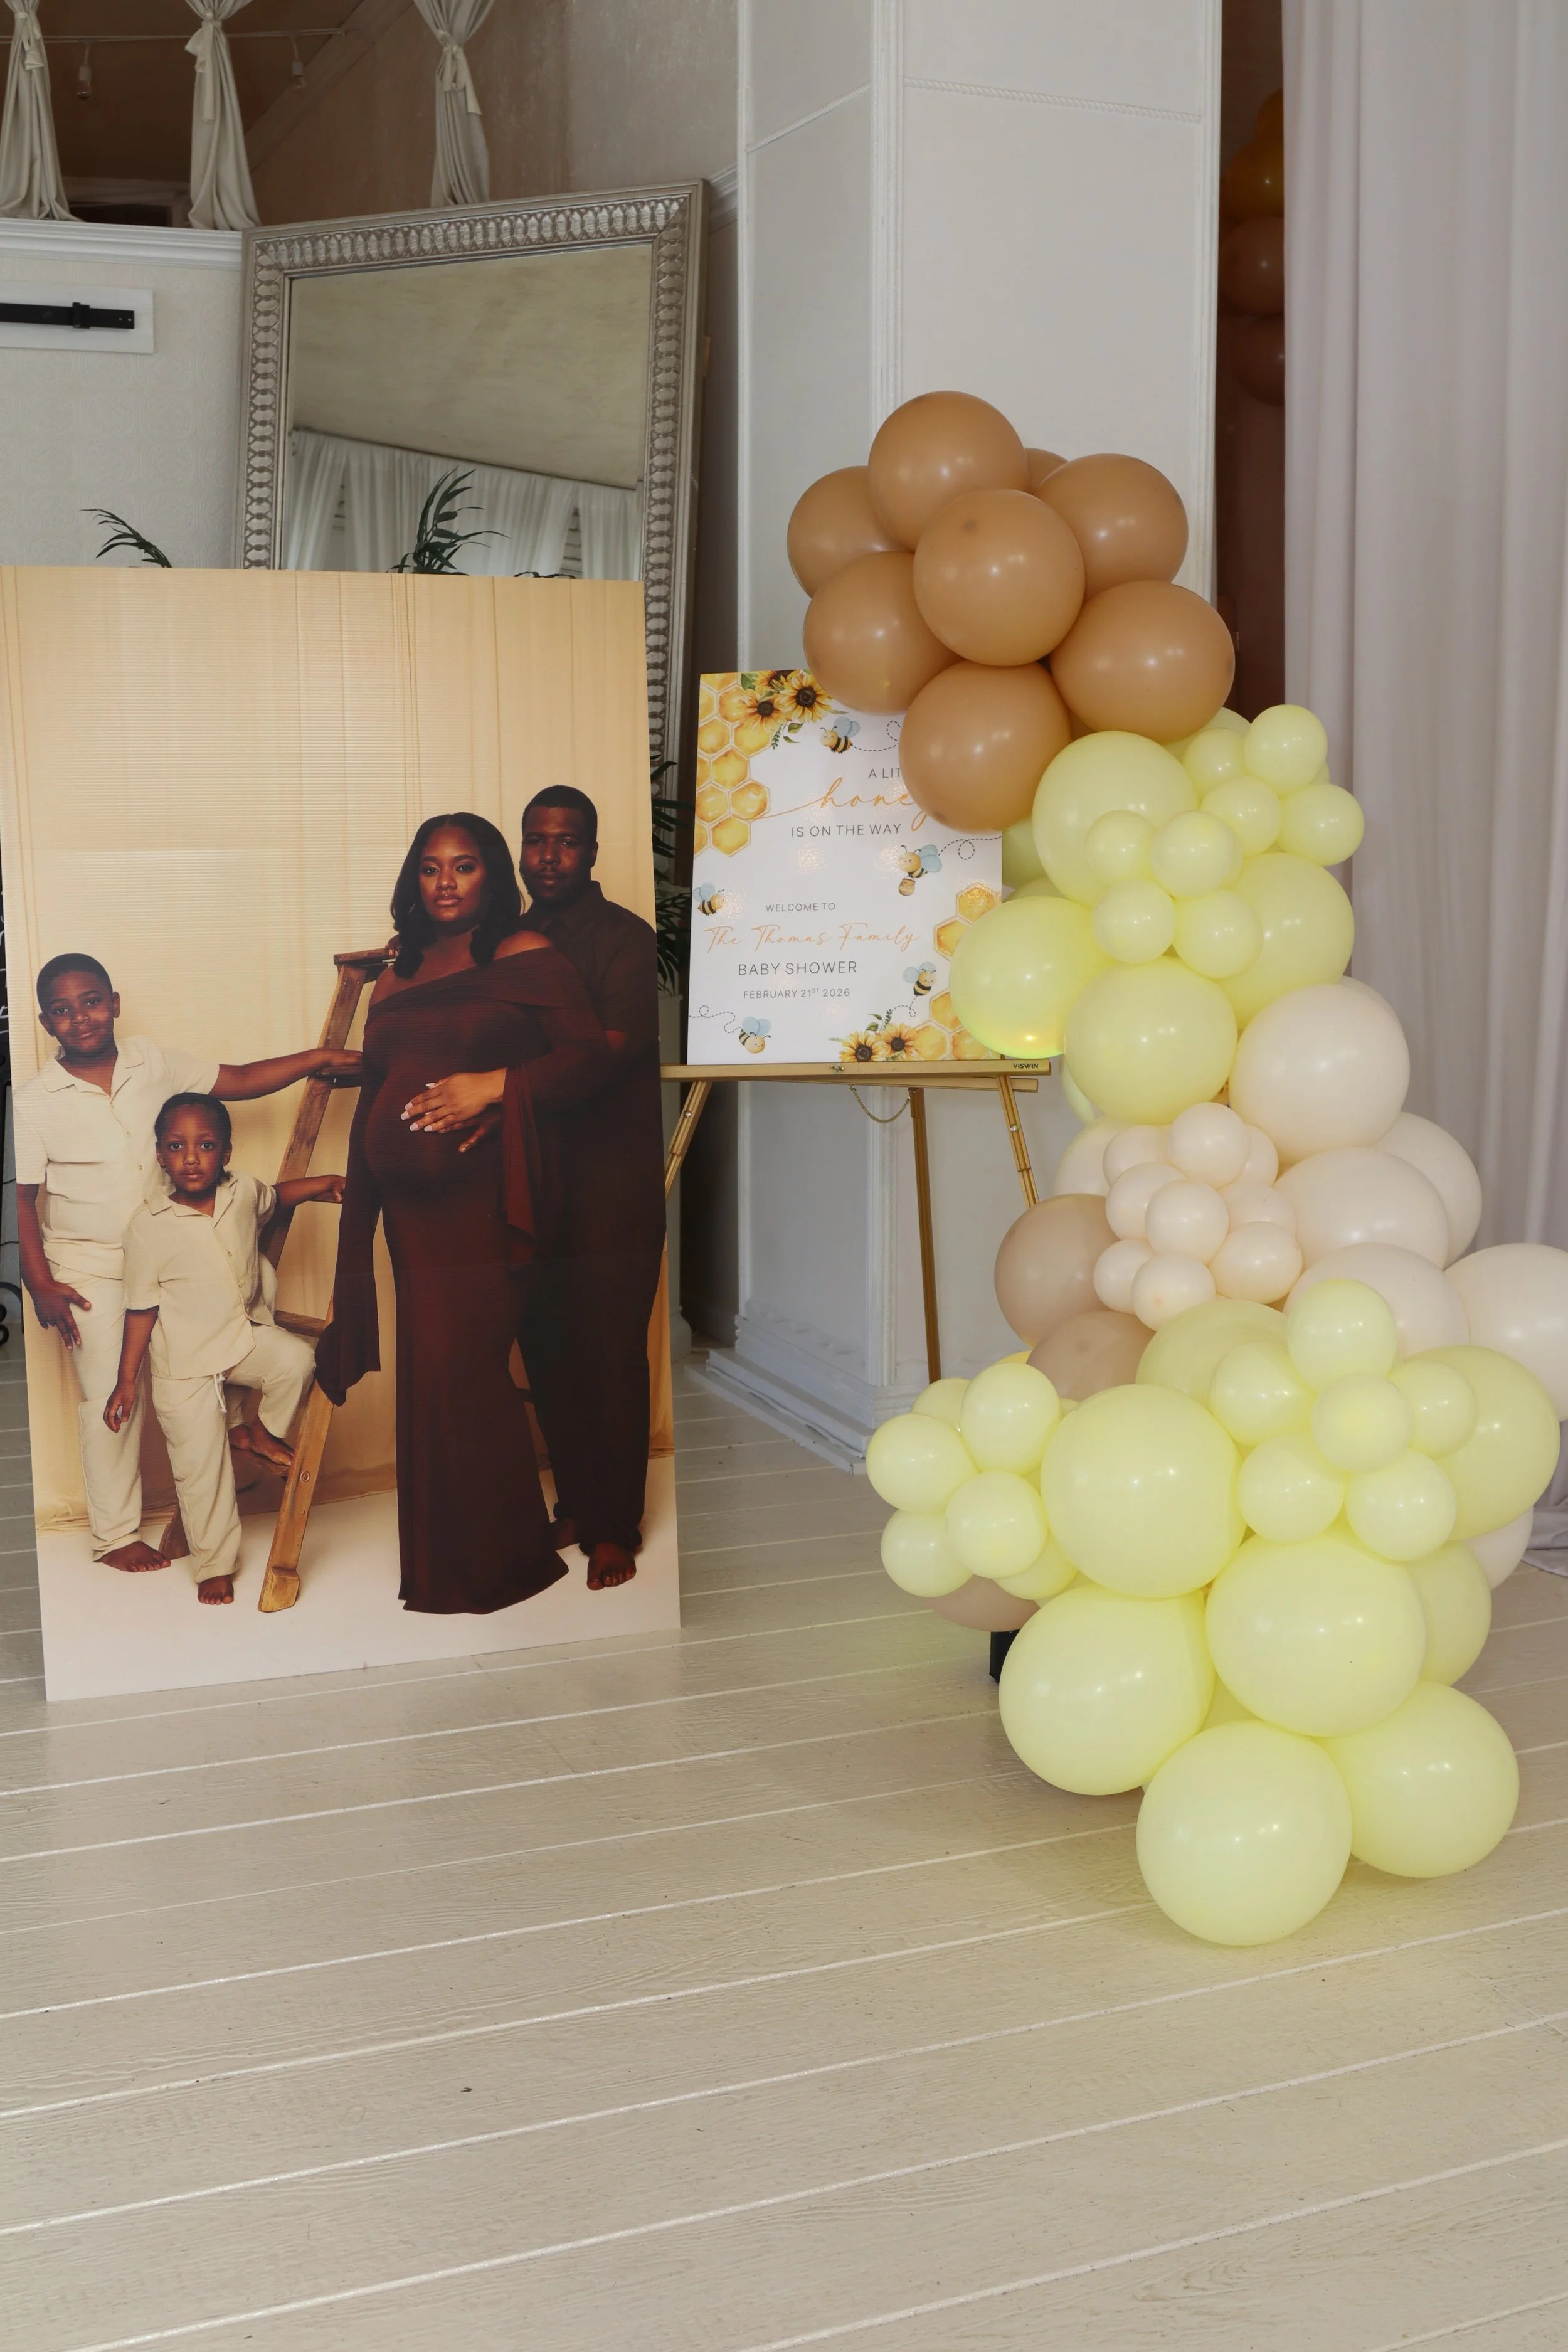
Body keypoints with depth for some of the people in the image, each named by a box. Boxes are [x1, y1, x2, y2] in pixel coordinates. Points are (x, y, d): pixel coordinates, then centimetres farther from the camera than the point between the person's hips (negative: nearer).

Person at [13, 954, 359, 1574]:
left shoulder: (153, 1062, -3)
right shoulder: (34, 1102, -10)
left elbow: (238, 1081, 2)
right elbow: (21, 1199, -8)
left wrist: (317, 1060, -10)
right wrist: (41, 1286, -13)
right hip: (89, 1271, -4)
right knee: (112, 1400, 0)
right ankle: (116, 1536, 17)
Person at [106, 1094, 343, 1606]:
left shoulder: (243, 1193, -6)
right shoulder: (149, 1227, -16)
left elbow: (275, 1195, 21)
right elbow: (141, 1309, -8)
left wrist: (325, 1184, 6)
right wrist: (127, 1381, -4)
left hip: (247, 1335, 3)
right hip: (185, 1363, -3)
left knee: (297, 1359, -27)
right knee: (202, 1467, 2)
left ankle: (266, 1432, 3)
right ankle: (215, 1564, 21)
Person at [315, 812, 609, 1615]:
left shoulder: (525, 957, 1)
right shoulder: (395, 983, 19)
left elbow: (587, 1054, -5)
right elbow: (372, 1096, 23)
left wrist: (497, 1084, -17)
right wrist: (356, 1189, 19)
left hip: (486, 1195, -6)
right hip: (412, 1202, 6)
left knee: (462, 1367, -10)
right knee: (432, 1371, 6)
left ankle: (497, 1563, 3)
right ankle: (443, 1567, 15)